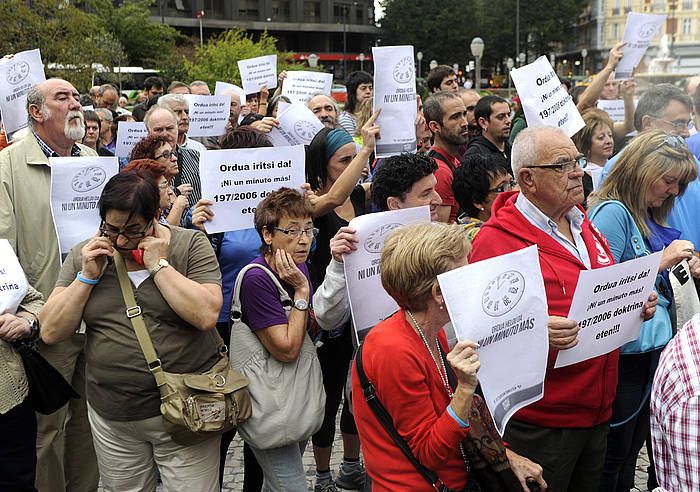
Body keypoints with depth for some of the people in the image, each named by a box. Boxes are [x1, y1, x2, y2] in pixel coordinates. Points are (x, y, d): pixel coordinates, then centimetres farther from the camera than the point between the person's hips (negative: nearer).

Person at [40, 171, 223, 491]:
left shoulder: (191, 245, -5)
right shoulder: (85, 254, 4)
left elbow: (206, 315, -19)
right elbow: (51, 332, -1)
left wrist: (159, 265, -18)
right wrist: (88, 275, -10)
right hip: (112, 416, 3)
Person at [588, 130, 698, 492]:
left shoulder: (648, 216, 12)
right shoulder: (612, 212, -16)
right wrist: (660, 262, -19)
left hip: (652, 349, 9)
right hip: (624, 352, -9)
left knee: (634, 448, 21)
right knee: (614, 454, 4)